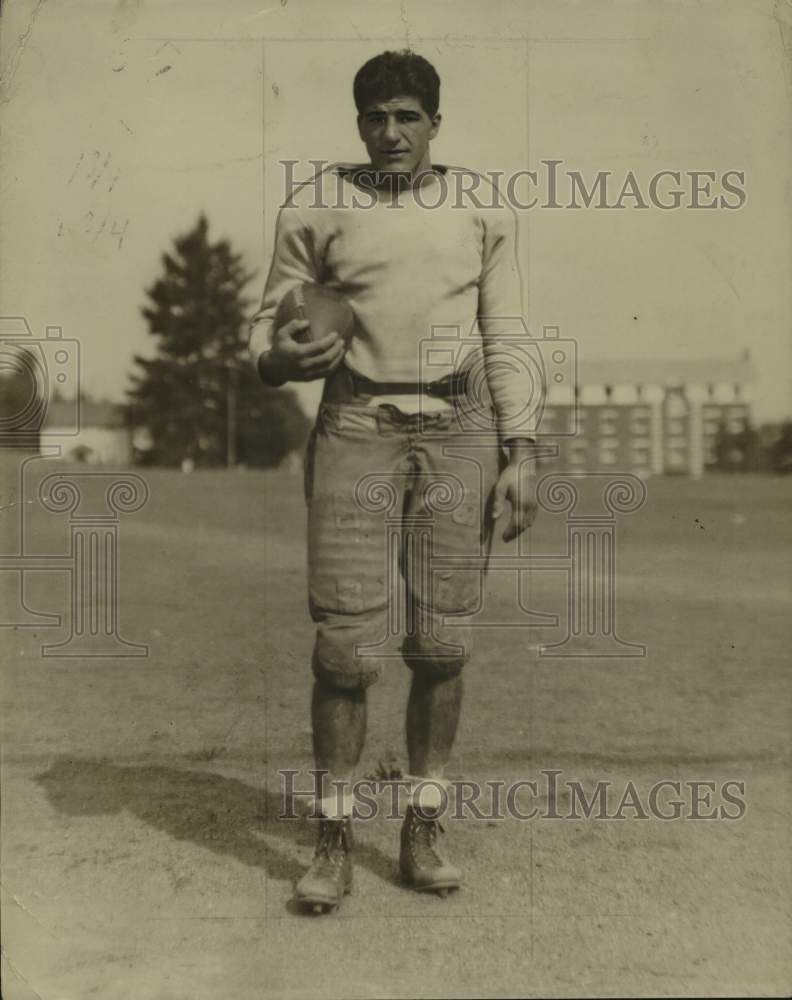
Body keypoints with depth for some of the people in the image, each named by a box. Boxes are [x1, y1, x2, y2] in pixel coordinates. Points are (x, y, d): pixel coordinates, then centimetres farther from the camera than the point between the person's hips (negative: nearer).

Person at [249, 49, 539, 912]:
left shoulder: (483, 211, 7)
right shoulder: (314, 208, 3)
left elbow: (504, 343, 7)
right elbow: (269, 330, 7)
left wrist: (521, 455, -2)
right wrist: (279, 358, -17)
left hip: (457, 436, 1)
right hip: (356, 433, -1)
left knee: (440, 642, 1)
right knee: (347, 645, -6)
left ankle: (422, 834, 15)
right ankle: (333, 845, 7)